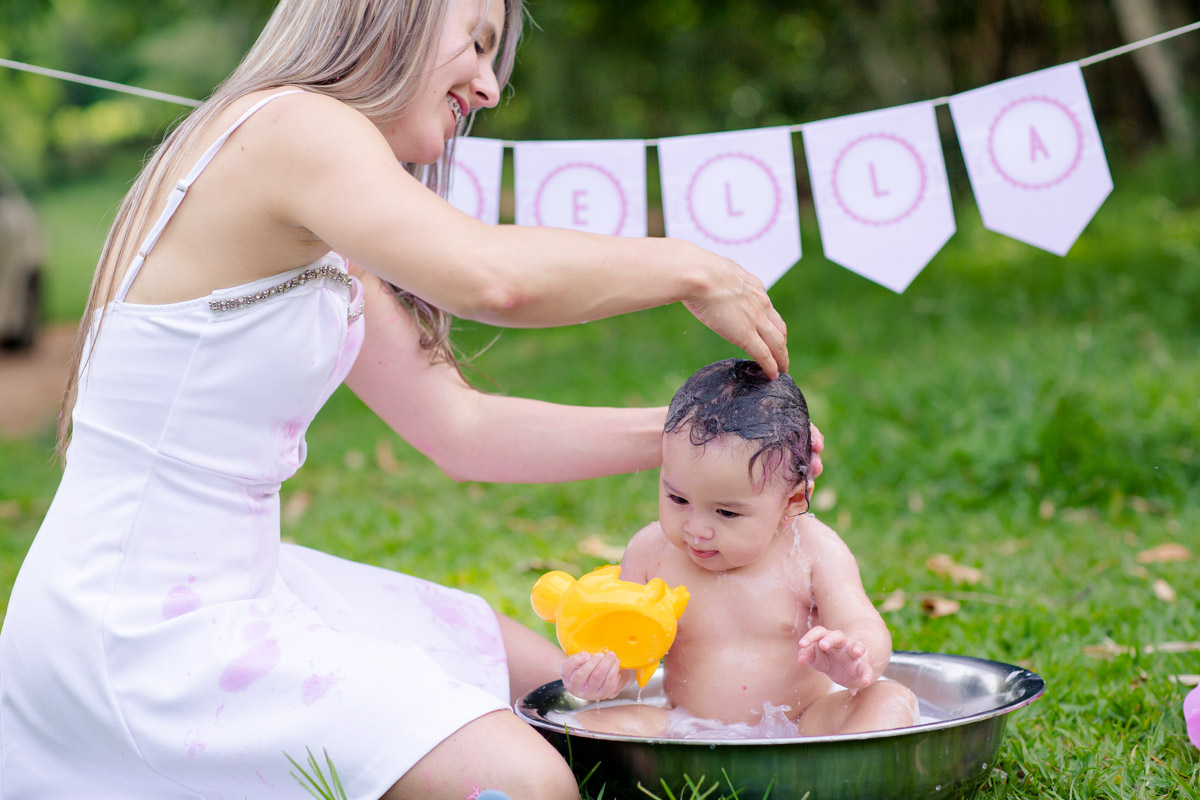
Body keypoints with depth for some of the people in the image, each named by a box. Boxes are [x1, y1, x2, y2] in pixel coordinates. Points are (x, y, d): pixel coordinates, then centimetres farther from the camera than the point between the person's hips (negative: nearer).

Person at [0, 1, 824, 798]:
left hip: (232, 582, 10)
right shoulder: (287, 127, -17)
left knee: (548, 679, 19)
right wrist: (691, 269, -17)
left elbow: (461, 427, 11)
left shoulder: (321, 234, 13)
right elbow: (493, 277, -34)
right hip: (137, 628, -10)